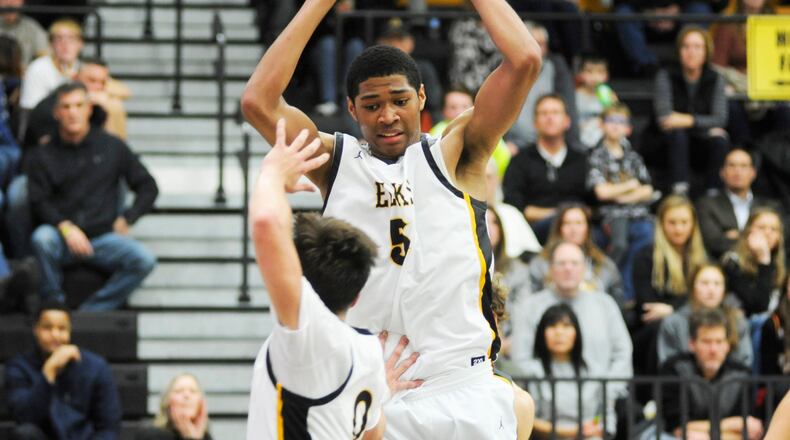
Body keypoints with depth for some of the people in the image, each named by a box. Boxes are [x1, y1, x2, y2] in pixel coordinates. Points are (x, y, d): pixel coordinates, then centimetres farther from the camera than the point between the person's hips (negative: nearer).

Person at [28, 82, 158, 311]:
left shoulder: (112, 147, 9)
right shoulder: (45, 155, 7)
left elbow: (148, 187, 14)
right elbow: (39, 203, -1)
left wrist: (126, 220, 2)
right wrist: (66, 227, -18)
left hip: (104, 236, 1)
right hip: (62, 236, -1)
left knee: (144, 260, -27)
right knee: (42, 238, -36)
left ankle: (91, 310, -20)